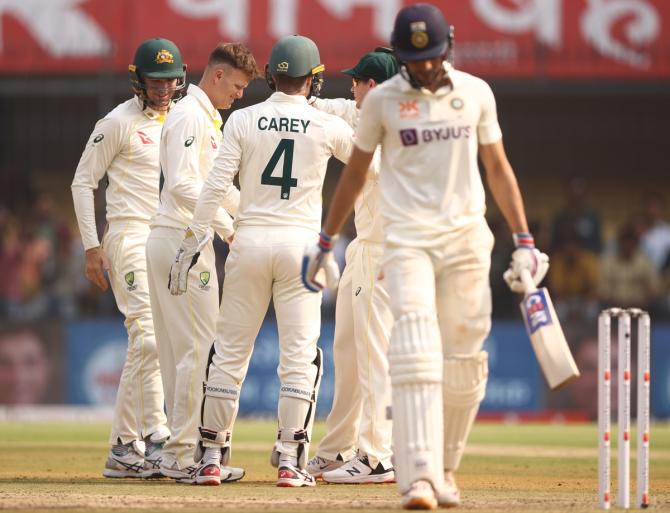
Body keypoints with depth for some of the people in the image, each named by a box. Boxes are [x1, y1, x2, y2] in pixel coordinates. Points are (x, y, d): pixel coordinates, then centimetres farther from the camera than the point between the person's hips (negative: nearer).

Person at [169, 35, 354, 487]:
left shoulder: (243, 120, -1)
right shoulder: (327, 126, -1)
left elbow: (217, 186, -6)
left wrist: (194, 239, -2)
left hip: (250, 242, 1)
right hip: (300, 242, -1)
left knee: (230, 350, 8)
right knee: (300, 354, 2)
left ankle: (212, 455, 10)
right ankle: (290, 460, -3)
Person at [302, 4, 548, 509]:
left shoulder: (476, 93, 7)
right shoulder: (382, 100, 2)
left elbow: (498, 167, 12)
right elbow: (355, 171, 13)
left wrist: (524, 240, 7)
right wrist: (325, 241, 15)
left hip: (467, 238, 2)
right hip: (407, 238, -2)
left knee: (464, 361, 2)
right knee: (416, 351, -17)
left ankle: (445, 467, 18)